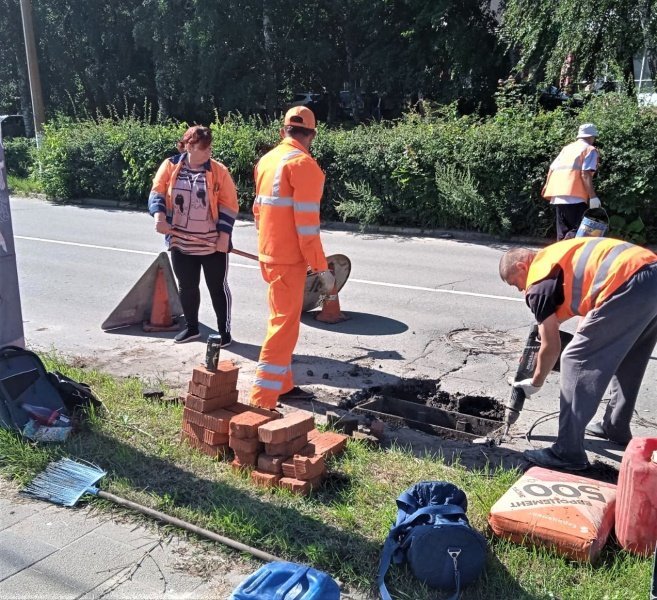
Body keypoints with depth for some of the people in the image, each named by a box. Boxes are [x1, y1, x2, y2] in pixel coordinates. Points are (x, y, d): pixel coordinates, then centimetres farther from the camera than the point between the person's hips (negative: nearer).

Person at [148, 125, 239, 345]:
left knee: (218, 287, 4)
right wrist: (159, 215, -19)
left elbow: (228, 206, -6)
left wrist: (224, 235, -12)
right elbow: (157, 193, 0)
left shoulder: (218, 171, -5)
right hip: (180, 242, 3)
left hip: (212, 243, -2)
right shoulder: (170, 166, 0)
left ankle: (224, 331, 17)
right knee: (186, 287, 14)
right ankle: (191, 327, 31)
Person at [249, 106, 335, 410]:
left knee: (282, 320, 20)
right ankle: (262, 401, -3)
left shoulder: (267, 160, 11)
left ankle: (283, 385, 30)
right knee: (284, 326, -5)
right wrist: (322, 268, -14)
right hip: (289, 258, -9)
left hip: (269, 253, 9)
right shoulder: (303, 163, -15)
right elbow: (307, 223, -19)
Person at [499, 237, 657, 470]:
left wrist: (535, 383, 24)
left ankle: (568, 453, 2)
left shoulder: (538, 283, 5)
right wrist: (549, 320, 44)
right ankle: (616, 427, 44)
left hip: (630, 286, -9)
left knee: (576, 361, 0)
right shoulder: (555, 256, 29)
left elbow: (551, 347, 8)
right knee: (628, 360, 27)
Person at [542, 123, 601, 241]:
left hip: (558, 195, 8)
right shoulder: (590, 149, 3)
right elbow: (585, 174, -10)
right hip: (575, 196, -8)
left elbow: (552, 168, 20)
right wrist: (593, 197, -13)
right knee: (578, 231, -11)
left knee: (563, 232, 11)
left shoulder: (567, 148, 23)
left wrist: (547, 185, 31)